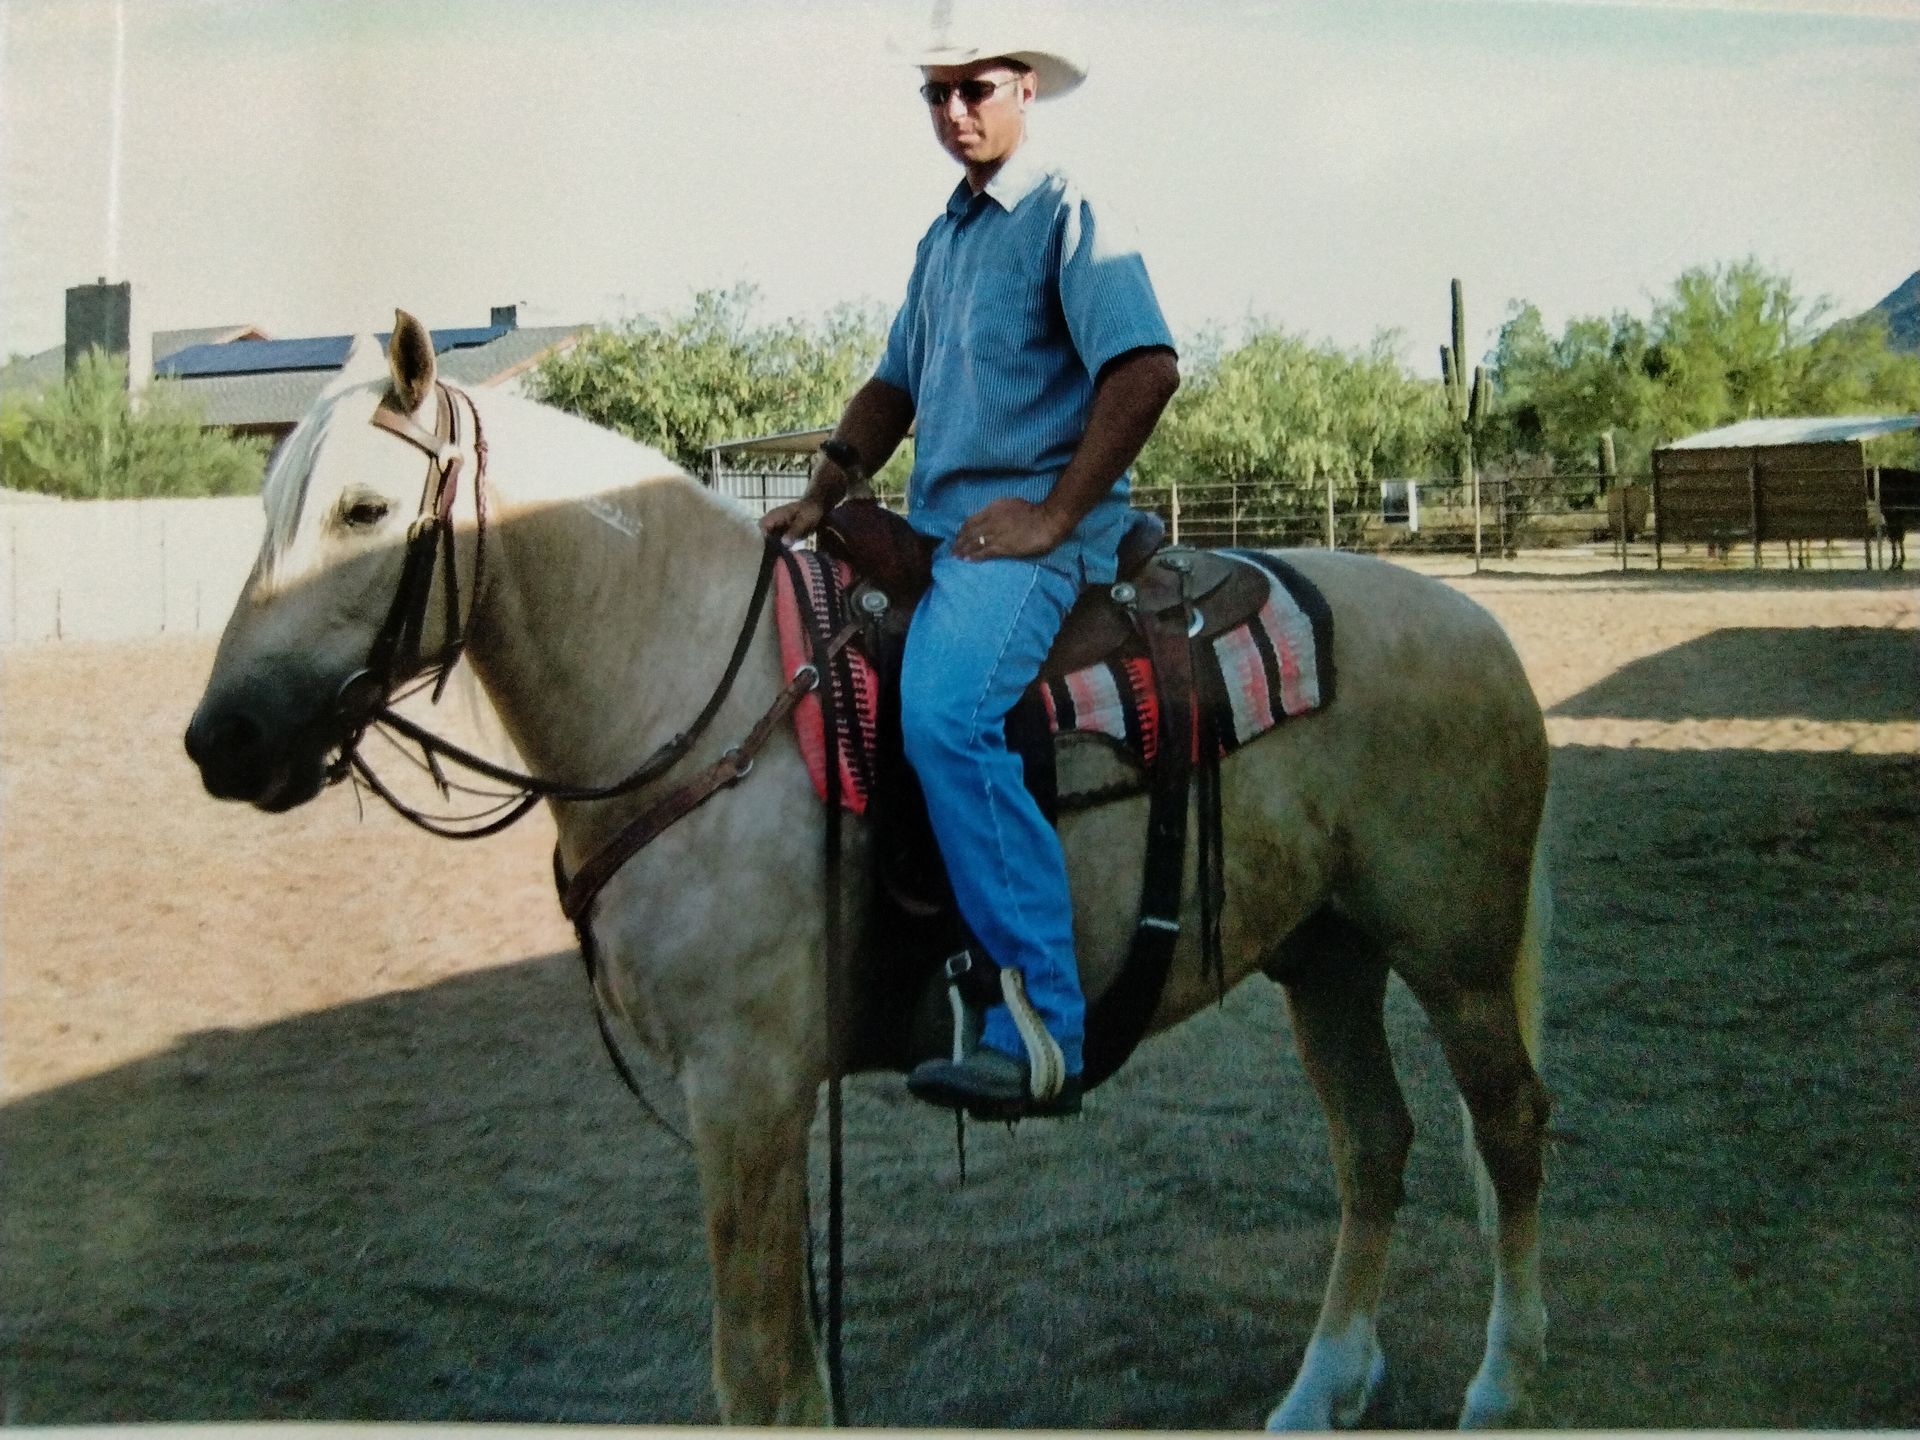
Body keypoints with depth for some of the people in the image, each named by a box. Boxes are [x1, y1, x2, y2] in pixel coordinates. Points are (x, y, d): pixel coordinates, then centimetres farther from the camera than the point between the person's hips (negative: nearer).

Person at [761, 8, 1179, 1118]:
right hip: (935, 527, 10)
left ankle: (1044, 1033, -31)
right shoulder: (944, 238, 23)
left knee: (944, 714, -31)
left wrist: (1054, 514, -18)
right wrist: (824, 496, 12)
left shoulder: (1068, 216, -4)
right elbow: (896, 389, 28)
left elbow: (1146, 367, -16)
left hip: (1031, 529, -10)